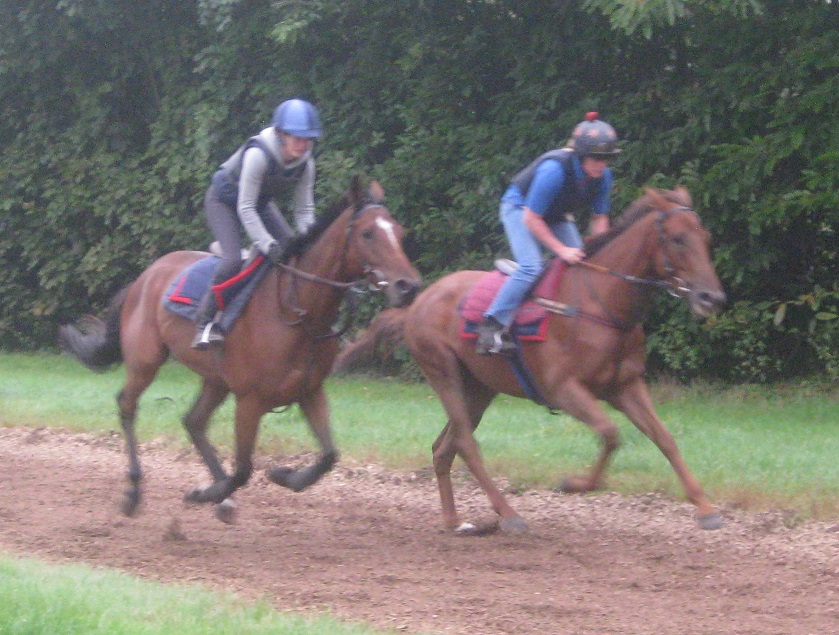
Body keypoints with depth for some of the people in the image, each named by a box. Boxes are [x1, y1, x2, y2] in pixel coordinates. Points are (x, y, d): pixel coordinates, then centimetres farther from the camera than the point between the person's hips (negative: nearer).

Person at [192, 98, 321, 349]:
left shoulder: (305, 164, -18)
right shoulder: (257, 155, -37)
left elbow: (304, 210, -10)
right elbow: (245, 209, -33)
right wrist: (267, 244, -40)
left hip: (261, 203, 7)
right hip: (224, 201, -7)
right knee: (233, 261, -26)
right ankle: (206, 323, -15)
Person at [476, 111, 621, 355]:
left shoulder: (603, 176, -17)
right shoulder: (554, 169, -38)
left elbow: (600, 218, -1)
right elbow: (532, 219, -31)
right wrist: (561, 250, -29)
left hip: (556, 216, 7)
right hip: (520, 209, -7)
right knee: (531, 267, -26)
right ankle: (491, 327, -25)